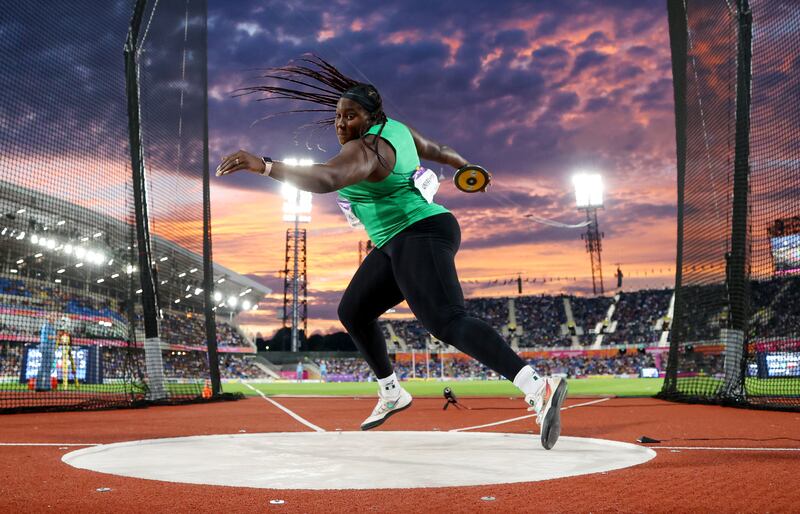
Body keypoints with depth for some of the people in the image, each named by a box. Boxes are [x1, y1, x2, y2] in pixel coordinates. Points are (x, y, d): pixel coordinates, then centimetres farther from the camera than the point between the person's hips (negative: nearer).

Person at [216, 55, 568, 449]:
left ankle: (538, 388, -38)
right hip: (400, 246, 11)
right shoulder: (394, 128, 12)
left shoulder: (364, 150, -18)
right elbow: (435, 150, 28)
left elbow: (325, 180, -38)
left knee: (449, 324, -27)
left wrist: (264, 166, -50)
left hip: (420, 238, -11)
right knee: (352, 313, 18)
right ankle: (391, 394, 33)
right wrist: (464, 165, 48)